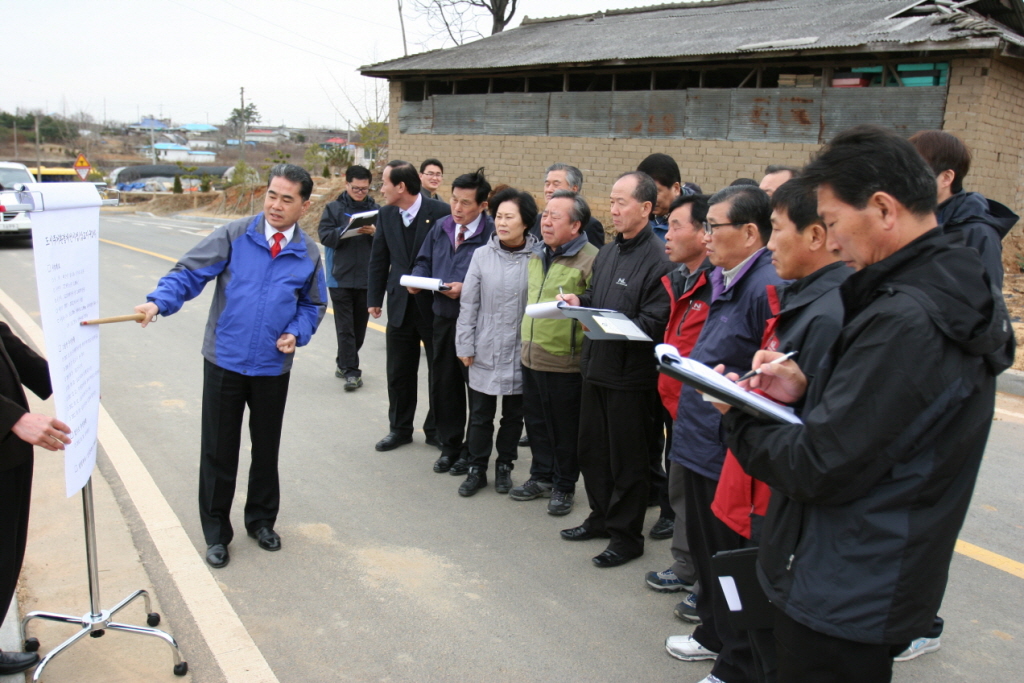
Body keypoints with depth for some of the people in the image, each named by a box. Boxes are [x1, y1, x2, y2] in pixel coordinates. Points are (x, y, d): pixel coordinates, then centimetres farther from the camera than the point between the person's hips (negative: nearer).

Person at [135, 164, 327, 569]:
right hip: (225, 362, -2)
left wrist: (297, 333, -6)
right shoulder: (234, 236, -7)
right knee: (218, 451, 6)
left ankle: (261, 520, 37)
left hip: (274, 366, 2)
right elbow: (190, 273, -9)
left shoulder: (309, 254, 0)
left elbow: (313, 304, 12)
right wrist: (159, 301, -27)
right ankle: (216, 533, 24)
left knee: (266, 448, 16)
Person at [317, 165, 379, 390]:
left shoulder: (375, 209, 7)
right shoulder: (334, 208, 3)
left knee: (359, 327, 11)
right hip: (340, 277, -3)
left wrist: (374, 232, -17)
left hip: (366, 278, 3)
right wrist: (346, 231, -21)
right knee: (345, 327, -5)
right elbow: (324, 235, -7)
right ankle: (351, 372, -2)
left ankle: (343, 364, 28)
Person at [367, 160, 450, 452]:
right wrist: (374, 298, 7)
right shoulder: (386, 215, 3)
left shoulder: (441, 212, -14)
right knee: (399, 373, 13)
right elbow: (378, 260, 9)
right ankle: (400, 428, 28)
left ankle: (436, 430, 24)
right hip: (400, 305, 5)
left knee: (439, 373, 8)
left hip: (435, 306, -4)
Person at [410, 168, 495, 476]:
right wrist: (418, 278, -1)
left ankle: (473, 451, 21)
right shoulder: (440, 228, 8)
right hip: (443, 317, 6)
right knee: (444, 386, 14)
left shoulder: (492, 234, -14)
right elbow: (424, 260, 19)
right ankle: (449, 446, 30)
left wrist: (466, 289, -23)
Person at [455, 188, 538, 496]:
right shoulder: (482, 255, -3)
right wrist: (465, 345, -1)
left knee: (513, 415, 14)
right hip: (484, 352, 1)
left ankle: (504, 466, 32)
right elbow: (469, 303, 0)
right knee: (480, 415, 9)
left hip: (521, 353, -1)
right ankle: (477, 469, 25)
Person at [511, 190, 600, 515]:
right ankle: (541, 476, 36)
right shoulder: (537, 255, 11)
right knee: (536, 422, 19)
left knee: (565, 428, 8)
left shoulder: (590, 259, -15)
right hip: (532, 357, 8)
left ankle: (564, 487, 25)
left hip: (566, 362, -7)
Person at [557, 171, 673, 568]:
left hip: (631, 375, -9)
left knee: (628, 460, 5)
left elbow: (654, 323, -21)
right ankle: (601, 518, 37)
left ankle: (627, 536, 21)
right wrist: (579, 302, 1)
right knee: (592, 450, 19)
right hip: (596, 367, 9)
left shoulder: (657, 259, -16)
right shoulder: (607, 253, 12)